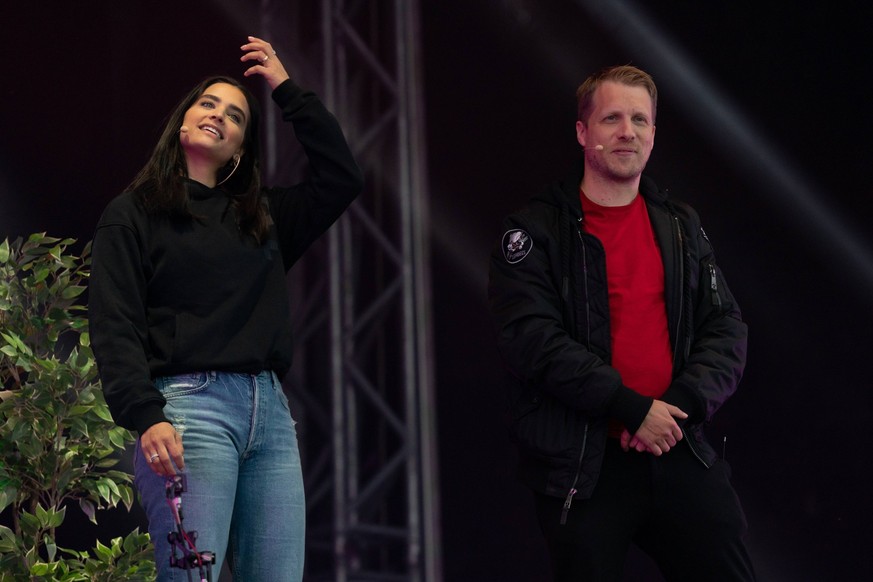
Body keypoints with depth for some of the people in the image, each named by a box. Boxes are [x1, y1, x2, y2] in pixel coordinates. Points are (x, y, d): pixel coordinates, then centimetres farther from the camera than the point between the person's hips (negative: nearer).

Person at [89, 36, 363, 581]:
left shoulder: (263, 216, 22)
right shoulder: (134, 214, 7)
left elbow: (342, 178, 15)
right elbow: (115, 327, -3)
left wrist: (286, 87, 16)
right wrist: (146, 418, -17)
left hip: (270, 413, 5)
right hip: (189, 406, -5)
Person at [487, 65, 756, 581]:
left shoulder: (681, 227, 13)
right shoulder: (537, 231, -2)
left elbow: (726, 329, 8)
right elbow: (532, 338, -14)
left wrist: (681, 405, -10)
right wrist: (633, 409, -17)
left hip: (679, 453, 4)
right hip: (582, 466, -4)